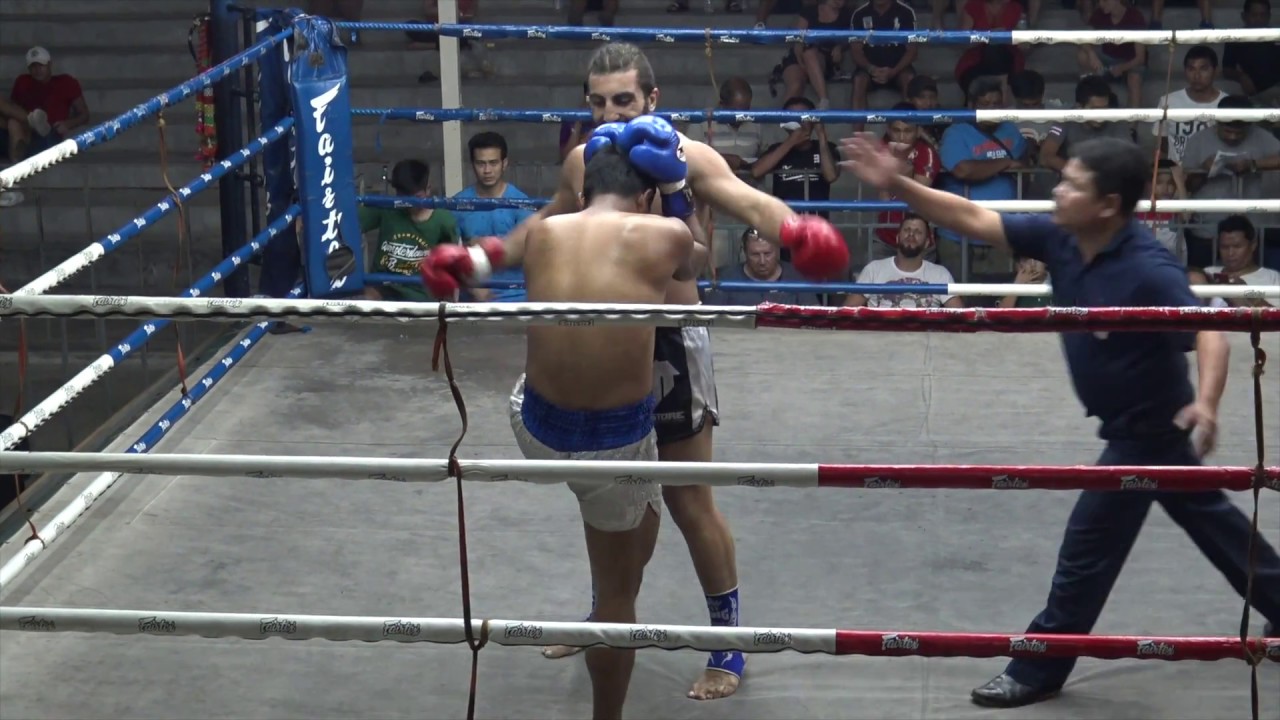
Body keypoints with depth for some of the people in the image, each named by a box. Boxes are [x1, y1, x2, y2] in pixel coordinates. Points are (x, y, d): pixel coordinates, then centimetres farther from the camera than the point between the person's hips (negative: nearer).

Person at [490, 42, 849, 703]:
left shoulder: (687, 158, -16)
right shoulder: (581, 163, 2)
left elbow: (748, 201, -35)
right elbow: (547, 222, 23)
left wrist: (794, 230, -55)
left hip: (671, 342, -6)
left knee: (688, 500, 1)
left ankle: (729, 640, 17)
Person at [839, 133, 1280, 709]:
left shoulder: (1149, 270, -31)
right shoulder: (1059, 238, -10)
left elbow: (1209, 333, -39)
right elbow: (973, 219, -10)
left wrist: (1205, 401, -57)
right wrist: (897, 184, -20)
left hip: (1151, 426, -8)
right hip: (1144, 423, 8)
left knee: (1089, 545, 0)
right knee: (1211, 518, 23)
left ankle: (1039, 670, 13)